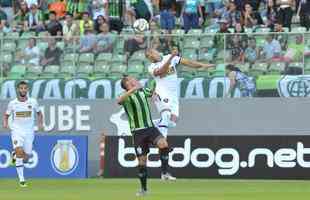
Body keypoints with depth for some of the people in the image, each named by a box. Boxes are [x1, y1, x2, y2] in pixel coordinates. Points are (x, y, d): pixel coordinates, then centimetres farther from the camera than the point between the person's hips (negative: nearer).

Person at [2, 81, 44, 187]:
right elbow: (6, 115, 11)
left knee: (26, 158, 2)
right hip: (16, 131, -2)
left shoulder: (33, 102, -1)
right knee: (19, 151, -22)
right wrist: (5, 123, -9)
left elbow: (39, 113, 15)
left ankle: (15, 154, 38)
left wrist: (40, 123, -1)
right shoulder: (12, 103, -2)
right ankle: (21, 179, -18)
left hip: (29, 132, 2)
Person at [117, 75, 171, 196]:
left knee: (163, 143, -25)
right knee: (142, 160, 0)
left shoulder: (142, 91, 9)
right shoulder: (126, 96, -7)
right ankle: (144, 189, 14)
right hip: (138, 131, -3)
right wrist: (132, 90, -42)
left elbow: (153, 91, 30)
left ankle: (165, 173, -15)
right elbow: (119, 101, -32)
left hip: (150, 127, 3)